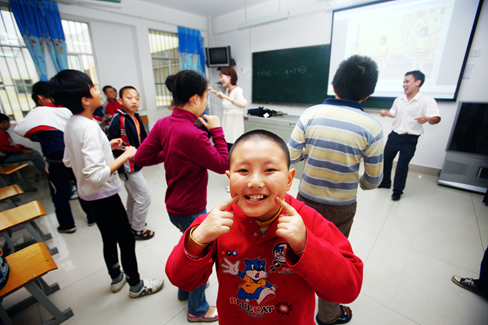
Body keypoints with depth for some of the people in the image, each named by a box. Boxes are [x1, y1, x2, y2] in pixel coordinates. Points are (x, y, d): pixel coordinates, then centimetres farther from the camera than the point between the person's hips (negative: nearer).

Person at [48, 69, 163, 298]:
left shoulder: (71, 124, 3)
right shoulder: (89, 127, -26)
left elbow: (68, 161, 14)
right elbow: (97, 175, -33)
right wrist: (125, 155, -23)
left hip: (87, 194, 9)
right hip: (103, 196, -9)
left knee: (109, 238, 24)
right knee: (127, 240, 9)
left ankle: (116, 277, 46)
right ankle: (136, 285, 30)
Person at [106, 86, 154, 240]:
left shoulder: (136, 118, 5)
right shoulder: (118, 119, -19)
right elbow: (110, 142, -19)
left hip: (136, 164, 9)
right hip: (127, 166, -9)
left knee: (133, 195, 24)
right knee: (144, 197, -1)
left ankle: (131, 223, 45)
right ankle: (137, 230, 18)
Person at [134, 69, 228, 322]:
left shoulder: (162, 124, -5)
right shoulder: (193, 134, -30)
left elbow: (140, 158, -1)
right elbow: (223, 164, -21)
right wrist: (216, 130, -15)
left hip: (175, 205, 8)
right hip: (191, 211, -8)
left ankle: (185, 290, 56)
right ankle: (198, 310, 42)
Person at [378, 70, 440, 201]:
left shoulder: (427, 101, -9)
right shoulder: (399, 100, 7)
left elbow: (436, 119, -18)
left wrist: (427, 119, -39)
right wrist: (386, 113, 2)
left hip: (410, 139, -5)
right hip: (394, 135, 5)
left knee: (402, 166, -2)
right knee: (386, 159, 12)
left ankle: (398, 191, 17)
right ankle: (385, 182, 34)